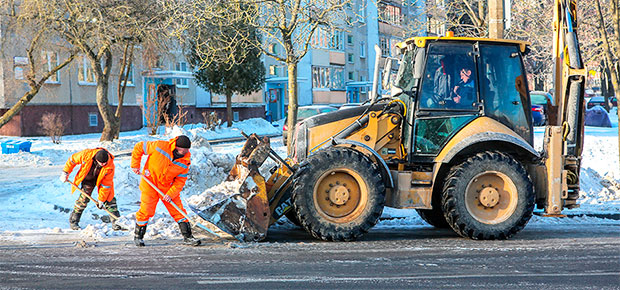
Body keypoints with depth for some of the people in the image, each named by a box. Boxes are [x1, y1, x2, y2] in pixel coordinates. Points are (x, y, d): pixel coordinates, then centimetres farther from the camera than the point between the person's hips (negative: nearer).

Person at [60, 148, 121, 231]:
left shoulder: (110, 166, -32)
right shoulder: (87, 154, -34)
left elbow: (106, 184, -25)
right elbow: (72, 160, -15)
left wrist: (101, 199, -22)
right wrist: (65, 172, -9)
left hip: (101, 179, 0)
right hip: (88, 178, 0)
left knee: (109, 198, -9)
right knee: (84, 197, -13)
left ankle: (116, 221, -2)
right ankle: (73, 221, -3)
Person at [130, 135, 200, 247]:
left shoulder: (185, 162, -11)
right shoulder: (160, 146, -22)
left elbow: (180, 181, -6)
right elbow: (139, 147, -10)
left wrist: (171, 194, -19)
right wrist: (135, 165, -10)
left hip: (168, 187, 3)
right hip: (150, 183, -3)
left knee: (178, 211, -1)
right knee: (146, 211, -4)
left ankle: (187, 237, 6)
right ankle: (138, 236, 15)